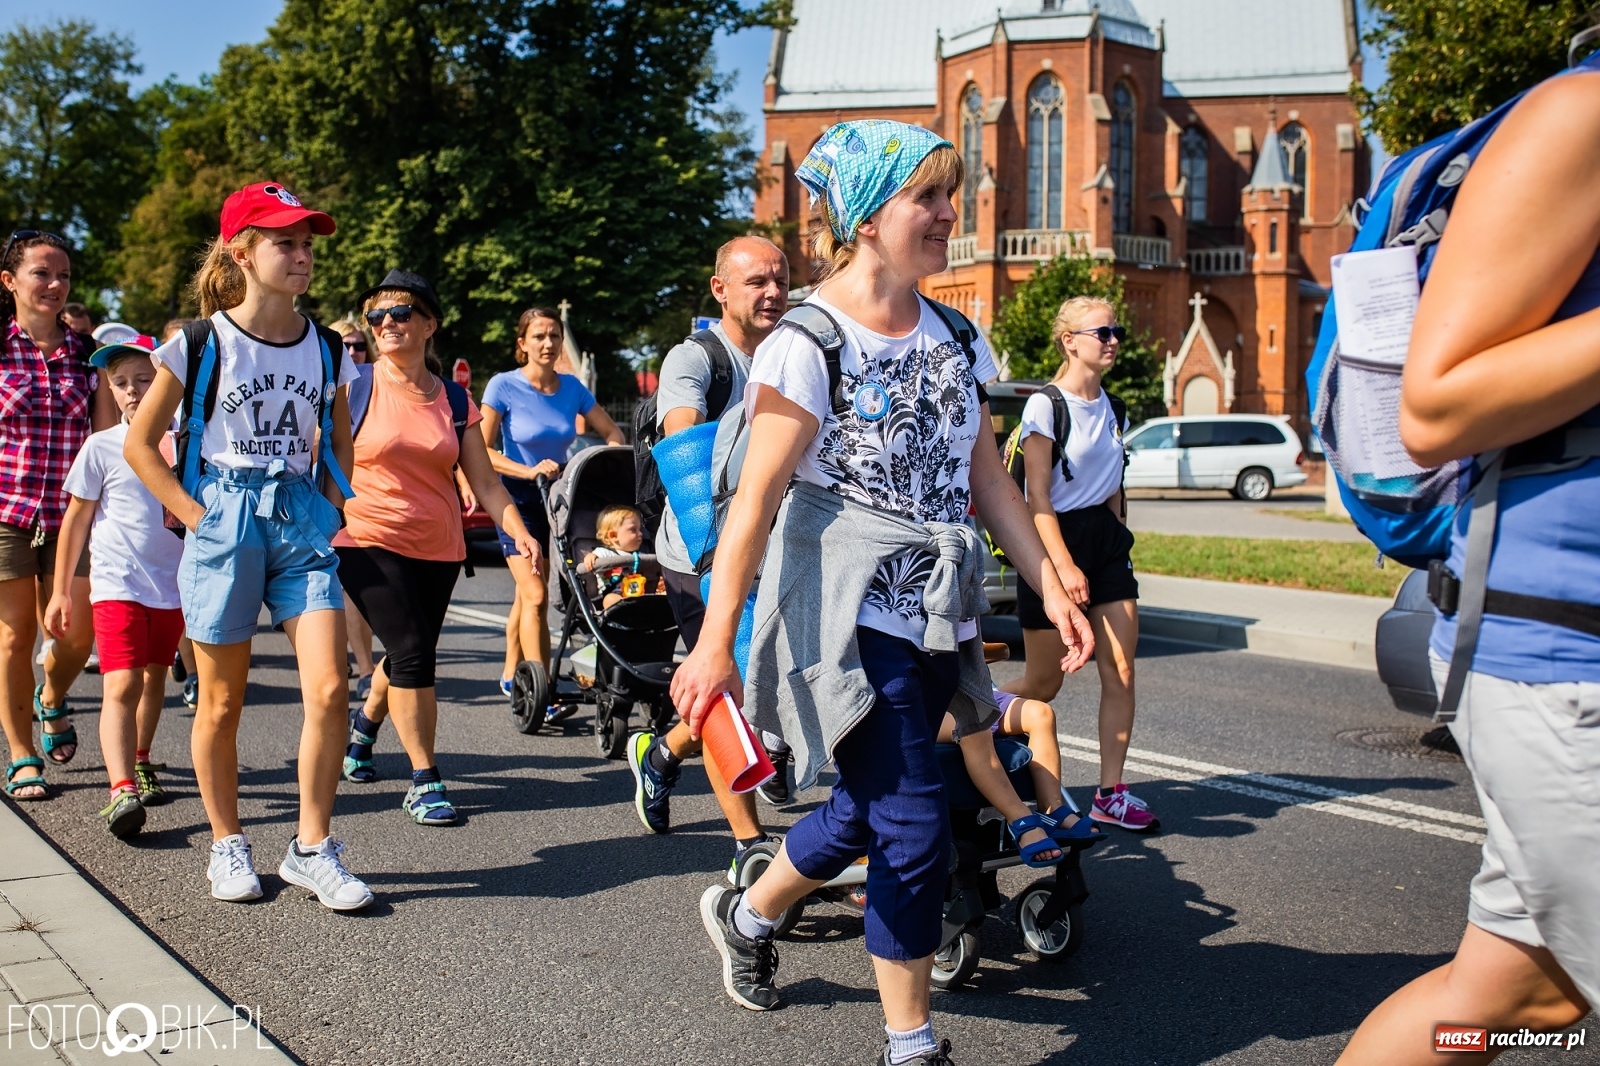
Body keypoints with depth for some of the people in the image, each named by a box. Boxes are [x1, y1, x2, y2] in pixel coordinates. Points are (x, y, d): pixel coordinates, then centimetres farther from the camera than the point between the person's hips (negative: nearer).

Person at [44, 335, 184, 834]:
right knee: (121, 685, -15)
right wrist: (61, 591, 5)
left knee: (154, 678, 17)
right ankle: (121, 790, -22)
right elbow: (77, 519, 4)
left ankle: (140, 762, 37)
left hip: (173, 584, 3)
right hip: (117, 585, -3)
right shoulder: (102, 447, -2)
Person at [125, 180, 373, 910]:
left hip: (303, 526, 3)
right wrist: (195, 515, -7)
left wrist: (328, 509, 6)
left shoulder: (326, 349, 6)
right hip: (224, 525, -2)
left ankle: (311, 848, 5)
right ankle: (227, 845, 23)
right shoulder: (201, 343, -4)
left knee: (329, 690, -9)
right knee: (222, 701, 6)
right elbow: (140, 443, 1)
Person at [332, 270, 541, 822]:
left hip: (438, 549, 4)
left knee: (412, 658, 14)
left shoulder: (455, 400, 5)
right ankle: (424, 781, 1)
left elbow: (484, 480, 3)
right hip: (370, 542, -4)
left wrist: (518, 531, -10)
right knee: (413, 654, -13)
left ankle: (364, 723, 46)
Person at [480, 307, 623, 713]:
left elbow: (610, 431, 9)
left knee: (527, 593, 15)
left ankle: (511, 675, 32)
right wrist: (529, 471, -25)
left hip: (558, 496, 4)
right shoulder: (504, 386, -10)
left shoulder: (572, 387, 0)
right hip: (518, 497, -4)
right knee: (535, 594, -15)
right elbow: (482, 450, -13)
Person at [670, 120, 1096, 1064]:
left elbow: (989, 477, 14)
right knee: (914, 829, -8)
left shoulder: (955, 338, 10)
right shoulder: (811, 343, -11)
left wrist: (1051, 587, 6)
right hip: (851, 610, -7)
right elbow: (756, 501, -15)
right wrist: (715, 643, -20)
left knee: (867, 810, 17)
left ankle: (746, 913, 44)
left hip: (936, 613, 7)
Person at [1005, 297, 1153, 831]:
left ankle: (1110, 795, 5)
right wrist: (1064, 566, -21)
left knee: (1120, 673, -2)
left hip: (1106, 539, 7)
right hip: (1056, 539, -6)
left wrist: (1116, 542, 16)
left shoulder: (1112, 409, 11)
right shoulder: (1045, 405, -11)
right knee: (1042, 684, 1)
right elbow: (1036, 498, -15)